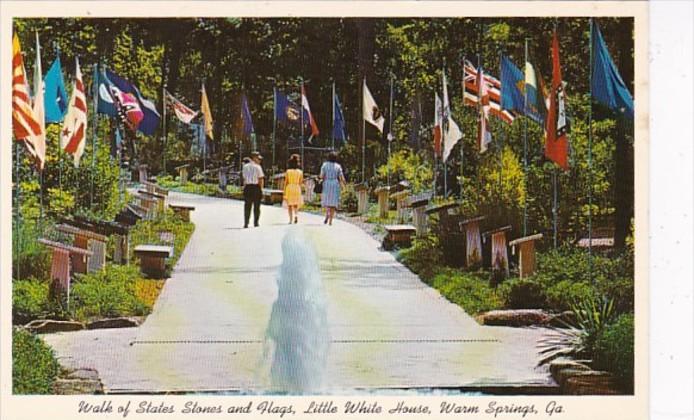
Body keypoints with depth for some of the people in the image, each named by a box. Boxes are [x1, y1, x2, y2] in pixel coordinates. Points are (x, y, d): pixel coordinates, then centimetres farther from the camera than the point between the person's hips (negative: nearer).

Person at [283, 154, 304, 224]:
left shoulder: (287, 172, -4)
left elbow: (286, 182, -4)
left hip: (289, 188, -1)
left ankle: (291, 219, 4)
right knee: (296, 205, 12)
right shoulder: (300, 172, 0)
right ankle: (296, 215, -15)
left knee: (289, 205, 9)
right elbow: (301, 183, 2)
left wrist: (284, 193, 0)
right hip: (297, 189, 1)